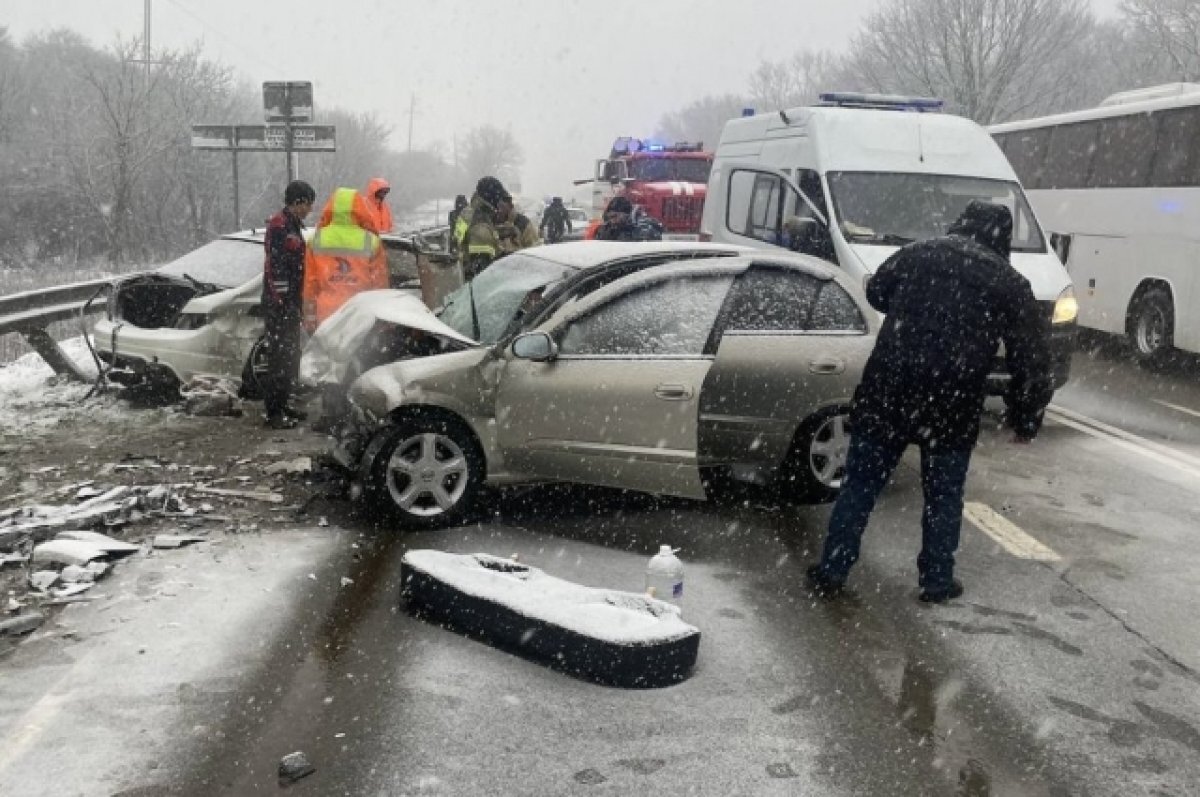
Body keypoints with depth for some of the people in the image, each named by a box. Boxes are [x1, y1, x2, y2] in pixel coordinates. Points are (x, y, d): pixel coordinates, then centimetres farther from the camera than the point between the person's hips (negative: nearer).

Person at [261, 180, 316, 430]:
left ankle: (282, 405, 24)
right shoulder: (278, 224, -13)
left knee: (291, 356, 15)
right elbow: (275, 266, -21)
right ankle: (274, 412, -6)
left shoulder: (293, 225, 18)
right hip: (278, 304, -10)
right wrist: (282, 299, -24)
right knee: (279, 357, -9)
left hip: (290, 302, 10)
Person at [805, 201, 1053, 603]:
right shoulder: (1010, 283, 5)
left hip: (887, 392, 1)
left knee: (860, 484, 9)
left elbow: (875, 292, 25)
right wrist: (1026, 420, 13)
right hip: (953, 405, -1)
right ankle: (937, 580, 21)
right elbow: (1031, 360, 5)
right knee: (944, 495, 14)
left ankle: (831, 571, 11)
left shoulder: (916, 254, 9)